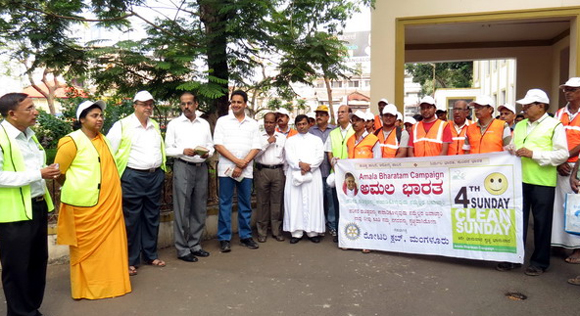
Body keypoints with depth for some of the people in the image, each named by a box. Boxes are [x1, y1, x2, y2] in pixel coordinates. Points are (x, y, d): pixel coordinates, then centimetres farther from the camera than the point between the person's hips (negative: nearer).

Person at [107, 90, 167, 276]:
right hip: (133, 177, -5)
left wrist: (161, 169, 14)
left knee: (152, 217, 12)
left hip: (155, 176, 5)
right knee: (131, 219, 1)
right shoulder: (122, 125, -4)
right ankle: (131, 260, 12)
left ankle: (151, 255, 25)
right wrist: (115, 175, -6)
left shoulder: (155, 126, 13)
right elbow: (110, 152, -5)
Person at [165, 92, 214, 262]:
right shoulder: (174, 124, 3)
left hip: (202, 168, 4)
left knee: (199, 209, 9)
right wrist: (183, 151, -17)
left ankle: (195, 245, 22)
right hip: (183, 167, -4)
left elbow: (211, 146, 14)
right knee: (182, 210, -3)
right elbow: (168, 149, -1)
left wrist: (208, 152, -7)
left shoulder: (205, 124, 14)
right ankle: (182, 249, 6)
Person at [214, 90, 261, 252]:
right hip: (226, 169, -2)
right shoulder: (222, 121, 6)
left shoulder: (253, 124, 11)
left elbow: (256, 148, 4)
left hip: (246, 170, 2)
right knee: (225, 203, 1)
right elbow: (218, 145, -3)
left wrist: (242, 165, -8)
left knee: (245, 204, 8)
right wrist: (237, 161, -12)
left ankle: (245, 236, 19)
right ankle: (224, 239, 8)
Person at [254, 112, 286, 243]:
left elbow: (286, 156, 14)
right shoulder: (258, 137, 7)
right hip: (262, 171, -1)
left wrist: (285, 173, 9)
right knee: (262, 202, 2)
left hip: (278, 171, 1)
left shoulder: (282, 137, 13)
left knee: (277, 202, 3)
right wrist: (268, 142, -7)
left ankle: (277, 231, 13)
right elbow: (255, 154, -5)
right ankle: (262, 232, 10)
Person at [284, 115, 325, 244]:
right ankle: (296, 232, 1)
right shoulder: (290, 140, 13)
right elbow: (289, 156, -1)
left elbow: (320, 156, 1)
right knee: (295, 202, -3)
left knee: (313, 202, -2)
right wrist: (300, 164, -17)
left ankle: (312, 231, 3)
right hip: (295, 174, 0)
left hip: (313, 174, 0)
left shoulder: (316, 140, 13)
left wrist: (309, 167, -12)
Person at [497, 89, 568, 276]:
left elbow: (562, 154, -11)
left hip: (542, 182, -5)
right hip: (520, 179, 5)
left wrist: (533, 154, -18)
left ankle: (540, 262, 17)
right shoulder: (520, 125, 15)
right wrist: (511, 150, -2)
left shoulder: (555, 125, -4)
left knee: (541, 222, 5)